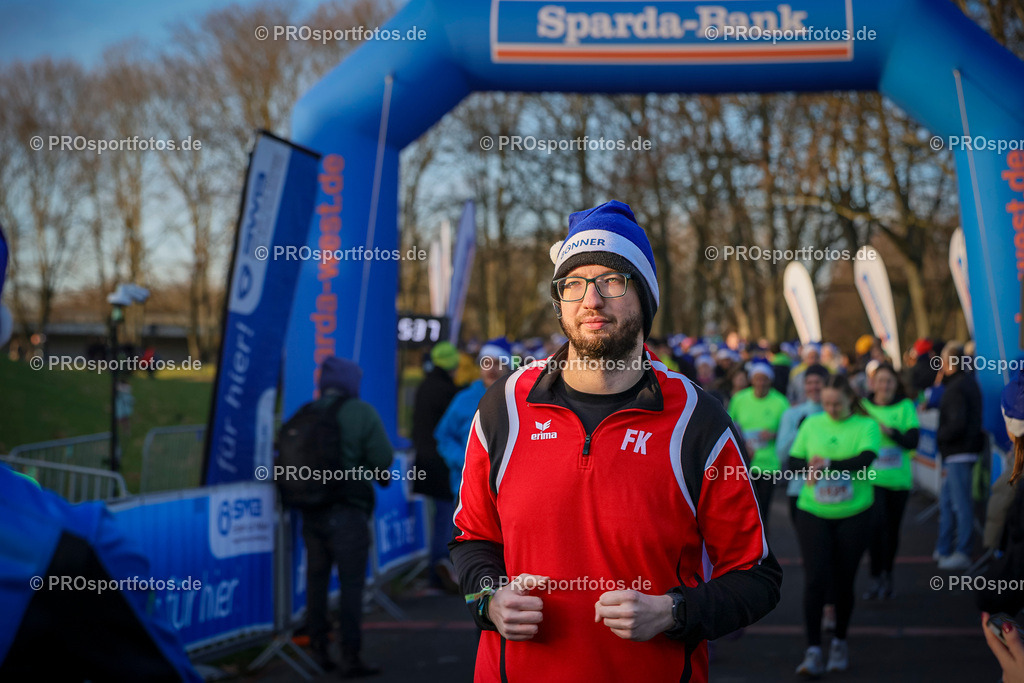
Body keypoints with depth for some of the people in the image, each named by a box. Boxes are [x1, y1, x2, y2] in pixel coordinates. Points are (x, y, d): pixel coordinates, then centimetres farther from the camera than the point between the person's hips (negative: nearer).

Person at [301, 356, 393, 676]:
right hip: (347, 511, -5)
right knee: (351, 583, -1)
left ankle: (319, 649, 21)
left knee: (316, 579, 14)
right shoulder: (362, 412, -8)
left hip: (312, 512, 5)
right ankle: (350, 656, 0)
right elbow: (383, 458, -12)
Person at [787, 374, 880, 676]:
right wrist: (811, 467, -17)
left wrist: (826, 463, -22)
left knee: (844, 581, 7)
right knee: (815, 579, -8)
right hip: (813, 513, 1)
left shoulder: (866, 426, -3)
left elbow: (864, 461, -19)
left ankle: (839, 643, 27)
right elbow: (793, 462, 3)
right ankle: (813, 650, -5)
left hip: (853, 515, -1)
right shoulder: (811, 424, 6)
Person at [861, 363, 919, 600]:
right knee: (876, 524, -17)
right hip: (871, 478, -1)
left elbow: (912, 441, -8)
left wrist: (889, 430, -21)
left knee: (892, 528, 12)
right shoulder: (863, 406, 3)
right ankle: (876, 578, -12)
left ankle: (887, 576, 30)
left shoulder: (905, 407, 1)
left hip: (898, 479, 1)